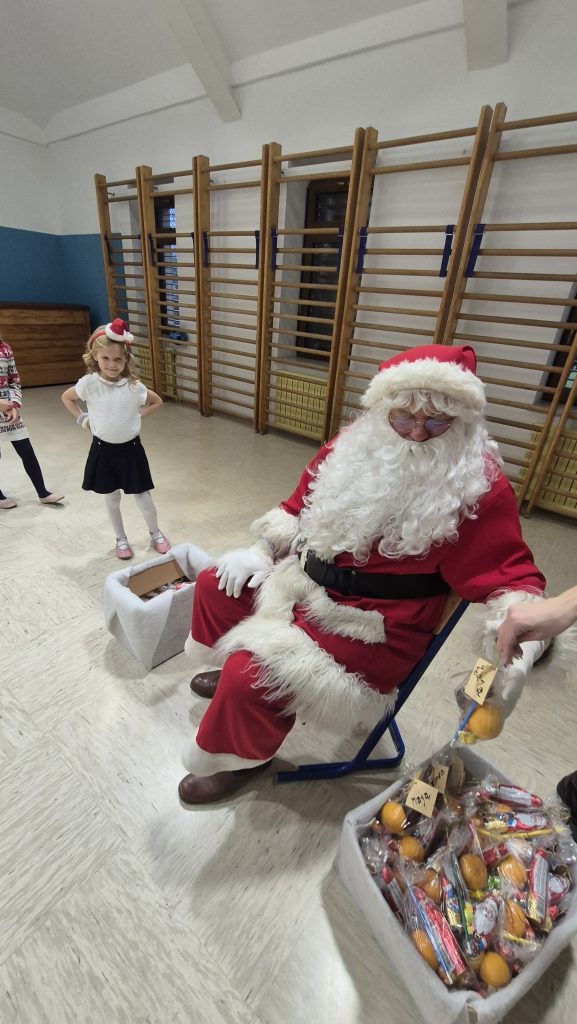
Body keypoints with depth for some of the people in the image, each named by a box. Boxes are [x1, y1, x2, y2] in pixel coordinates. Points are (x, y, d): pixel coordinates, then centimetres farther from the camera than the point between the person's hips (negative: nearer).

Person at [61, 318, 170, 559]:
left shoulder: (134, 386, -11)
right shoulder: (89, 383, -9)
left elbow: (157, 402, 7)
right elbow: (66, 397, 10)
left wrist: (137, 415, -1)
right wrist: (81, 418, 2)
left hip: (130, 448, -1)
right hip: (103, 449, 1)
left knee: (142, 496, 7)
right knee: (112, 499, 13)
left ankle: (156, 534, 30)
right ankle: (121, 539, 33)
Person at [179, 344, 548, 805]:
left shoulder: (479, 486, -17)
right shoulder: (354, 447, -2)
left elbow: (510, 573, -13)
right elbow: (299, 506, 9)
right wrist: (260, 553, 1)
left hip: (372, 629, -6)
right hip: (304, 578, 7)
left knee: (252, 672, -18)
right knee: (214, 585, 14)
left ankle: (243, 759, 18)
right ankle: (231, 670, 40)